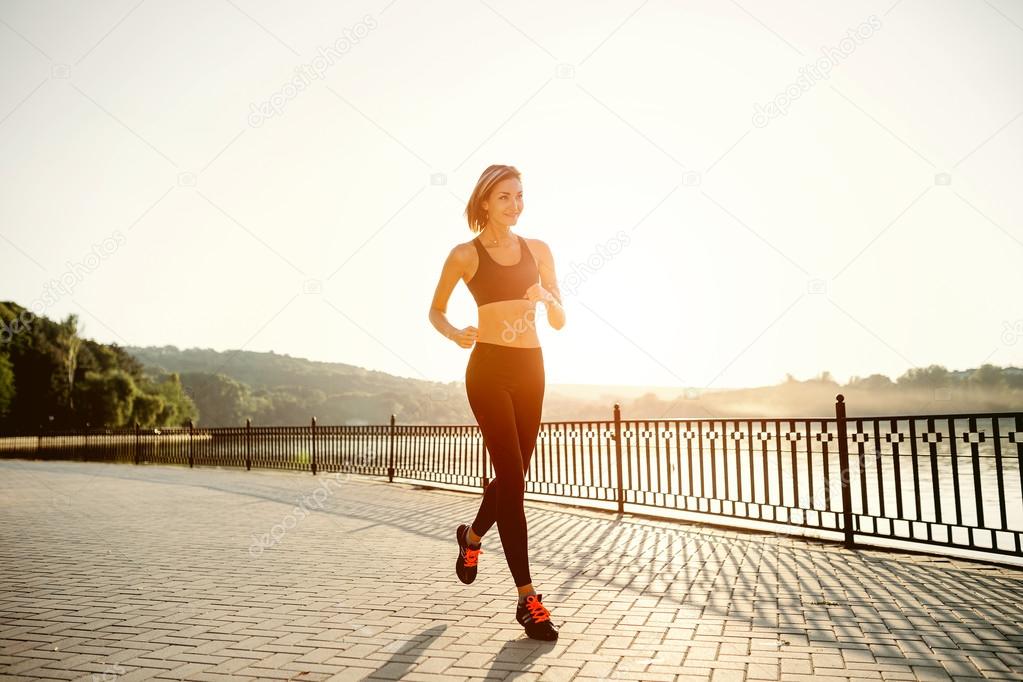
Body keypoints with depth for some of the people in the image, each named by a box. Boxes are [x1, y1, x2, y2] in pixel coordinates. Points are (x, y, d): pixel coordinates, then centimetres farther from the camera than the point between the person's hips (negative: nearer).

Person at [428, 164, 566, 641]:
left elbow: (560, 322, 11)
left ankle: (472, 535, 43)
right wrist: (454, 334, -12)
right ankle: (527, 597, -3)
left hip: (530, 368, 5)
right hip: (489, 368, -5)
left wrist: (546, 297, -11)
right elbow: (435, 311, 9)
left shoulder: (538, 250, 10)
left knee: (512, 475, 12)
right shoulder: (465, 255, 0)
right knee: (513, 477, -10)